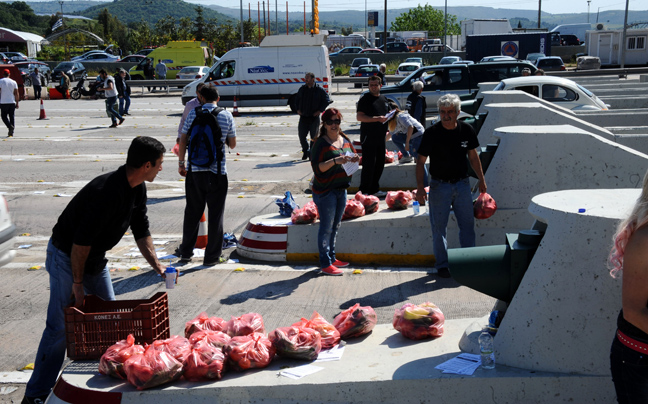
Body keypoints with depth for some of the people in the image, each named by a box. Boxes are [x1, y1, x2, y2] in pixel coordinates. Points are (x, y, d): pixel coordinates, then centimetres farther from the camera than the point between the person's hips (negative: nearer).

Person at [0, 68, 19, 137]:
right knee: (12, 116, 8)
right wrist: (17, 103, 10)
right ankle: (11, 132, 5)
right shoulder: (14, 82, 6)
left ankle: (10, 126, -19)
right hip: (12, 102, 3)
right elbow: (16, 94, 5)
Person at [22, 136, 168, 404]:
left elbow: (141, 231, 8)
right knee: (60, 326, -7)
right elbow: (81, 241, -27)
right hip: (66, 256, -9)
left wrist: (156, 265, -1)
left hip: (95, 257, 9)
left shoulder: (137, 189, -3)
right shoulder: (106, 191, -32)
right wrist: (78, 282, -19)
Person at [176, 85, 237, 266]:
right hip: (217, 172, -2)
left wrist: (181, 163, 14)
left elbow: (183, 141, 3)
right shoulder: (226, 116, 0)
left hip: (194, 170, 2)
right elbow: (232, 144, 7)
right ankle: (212, 256, 10)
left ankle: (186, 252, 23)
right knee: (215, 214, 6)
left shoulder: (193, 114, 1)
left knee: (192, 212, 14)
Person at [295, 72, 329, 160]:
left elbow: (326, 100, 2)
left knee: (314, 136, 1)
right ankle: (306, 151, 22)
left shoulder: (319, 90, -2)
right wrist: (298, 109, 9)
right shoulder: (302, 89, 9)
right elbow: (297, 99, 22)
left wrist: (320, 110, -5)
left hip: (314, 117, -3)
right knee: (301, 135, 3)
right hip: (303, 117, 3)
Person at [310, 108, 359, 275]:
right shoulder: (321, 143, -12)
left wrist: (354, 159, -5)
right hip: (325, 191, -7)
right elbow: (317, 167, -19)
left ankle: (332, 257, 29)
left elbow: (353, 156, 19)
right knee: (326, 227, -2)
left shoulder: (345, 140, 9)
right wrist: (335, 161, -30)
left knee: (335, 226, 16)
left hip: (341, 188, 7)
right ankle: (325, 264, 4)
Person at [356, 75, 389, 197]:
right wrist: (377, 119, -23)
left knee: (379, 164, 12)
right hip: (368, 137, -8)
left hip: (380, 137, 8)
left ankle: (374, 189, 22)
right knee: (369, 165, -8)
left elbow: (387, 114, 30)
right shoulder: (365, 99, -7)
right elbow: (359, 117, -18)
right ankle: (364, 191, -2)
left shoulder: (383, 99, 16)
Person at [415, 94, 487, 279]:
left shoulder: (467, 130, -1)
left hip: (462, 184, 3)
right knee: (439, 227, 3)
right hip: (439, 185, -3)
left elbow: (473, 156, 12)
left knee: (467, 224, 8)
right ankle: (442, 265, 16)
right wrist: (420, 187, -14)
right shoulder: (431, 133, -11)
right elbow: (421, 161, -7)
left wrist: (481, 179, 13)